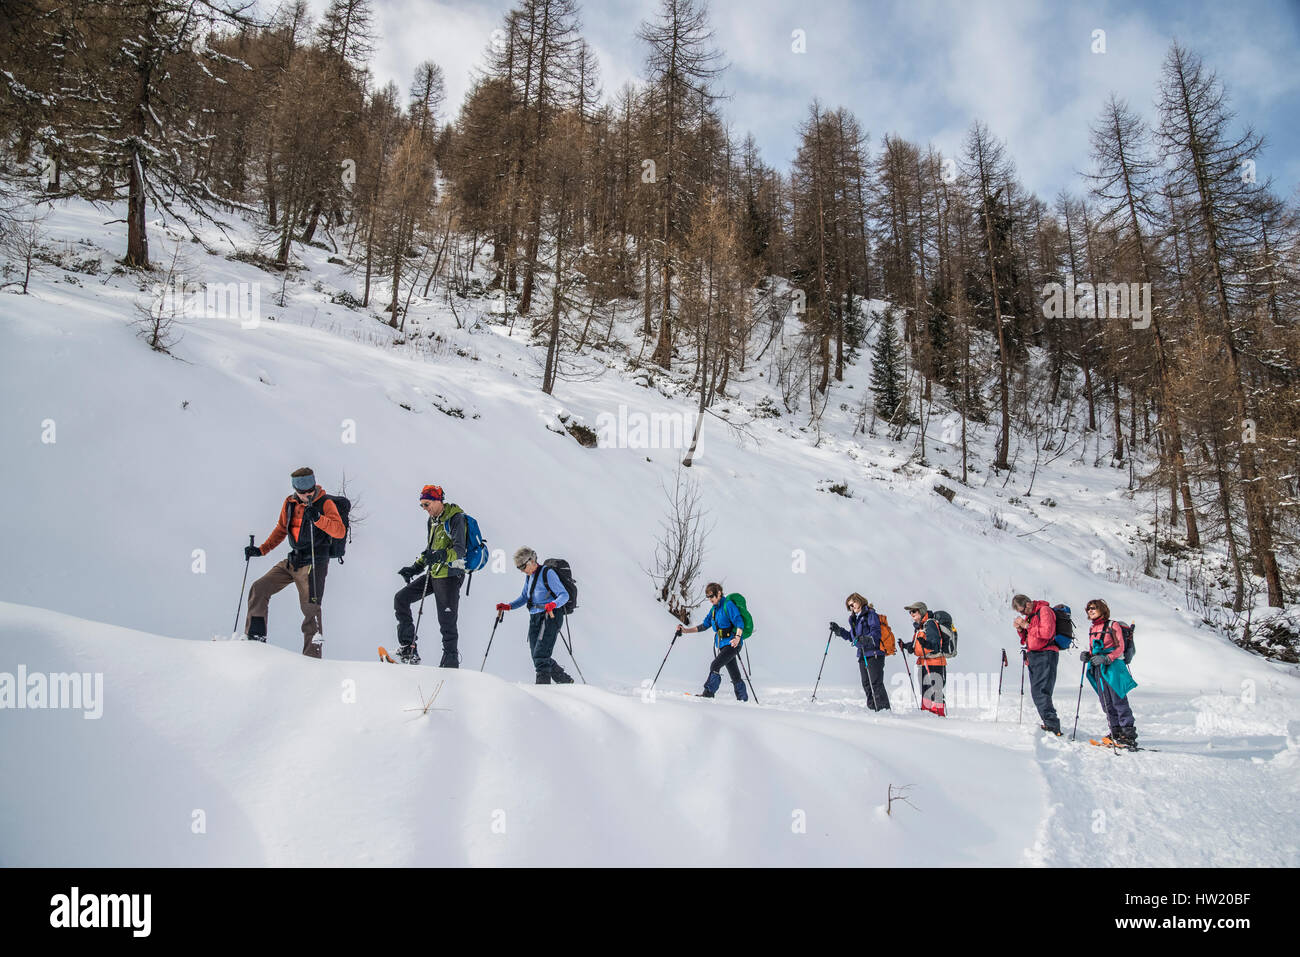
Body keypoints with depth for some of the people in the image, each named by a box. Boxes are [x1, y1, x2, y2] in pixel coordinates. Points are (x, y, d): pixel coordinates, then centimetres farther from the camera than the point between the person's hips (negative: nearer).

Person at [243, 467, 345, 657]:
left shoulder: (325, 503, -8)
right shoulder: (290, 503, 8)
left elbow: (340, 531, -20)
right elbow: (281, 529, 23)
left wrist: (318, 518, -32)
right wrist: (261, 549, 17)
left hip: (314, 563, -6)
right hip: (292, 561, 6)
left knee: (310, 607, -13)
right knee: (259, 589, 2)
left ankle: (312, 655, -9)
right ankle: (255, 636, 10)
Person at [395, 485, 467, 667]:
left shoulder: (456, 519, -13)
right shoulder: (433, 520, 14)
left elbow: (459, 550, -24)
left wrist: (442, 555, -42)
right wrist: (416, 567, 17)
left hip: (449, 576, -9)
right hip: (433, 574, 9)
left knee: (447, 623, -6)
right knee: (400, 598, 5)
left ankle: (451, 663, 4)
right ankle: (408, 648, 6)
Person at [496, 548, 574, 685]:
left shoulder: (547, 573, -10)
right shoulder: (529, 576, 16)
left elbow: (564, 595, -15)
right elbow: (524, 597, 25)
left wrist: (553, 604, -34)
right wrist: (508, 606, 10)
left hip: (551, 615, -8)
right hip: (534, 617, 8)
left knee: (541, 654, -18)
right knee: (537, 656, 4)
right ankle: (565, 680, 15)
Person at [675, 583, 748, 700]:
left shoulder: (728, 605, -10)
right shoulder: (714, 609, 14)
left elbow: (740, 623, -17)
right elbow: (703, 625, 17)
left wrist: (737, 638, -33)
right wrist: (685, 630, 9)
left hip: (732, 643, -8)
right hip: (722, 645, 8)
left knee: (715, 666, -20)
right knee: (734, 676, 11)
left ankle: (708, 693, -20)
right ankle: (743, 699, 19)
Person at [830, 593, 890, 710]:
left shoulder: (870, 614, -6)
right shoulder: (854, 619, 19)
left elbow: (876, 633, -17)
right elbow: (851, 636, 26)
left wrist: (866, 639, -33)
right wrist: (838, 630, 16)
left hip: (874, 653, -9)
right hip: (862, 655, 9)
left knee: (876, 682, -13)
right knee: (866, 683, 8)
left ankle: (884, 708, -12)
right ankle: (873, 708, 14)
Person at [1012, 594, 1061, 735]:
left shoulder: (1044, 610, -7)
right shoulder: (1028, 615, 19)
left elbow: (1047, 633, -21)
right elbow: (1026, 638, 23)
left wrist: (1026, 626, -16)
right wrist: (1020, 629, 3)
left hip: (1045, 655, -9)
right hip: (1033, 656, 9)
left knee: (1040, 691, -19)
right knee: (1036, 692, 8)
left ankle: (1052, 726, -23)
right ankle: (1050, 723, 13)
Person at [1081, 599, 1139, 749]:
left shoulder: (1112, 625, -2)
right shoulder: (1092, 629, 18)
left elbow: (1120, 648, -7)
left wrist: (1107, 658, -20)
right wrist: (1087, 656, 1)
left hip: (1113, 667, -7)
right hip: (1097, 669, 7)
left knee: (1119, 702, -9)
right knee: (1107, 704, 7)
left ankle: (1129, 735, -7)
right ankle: (1116, 733, 14)